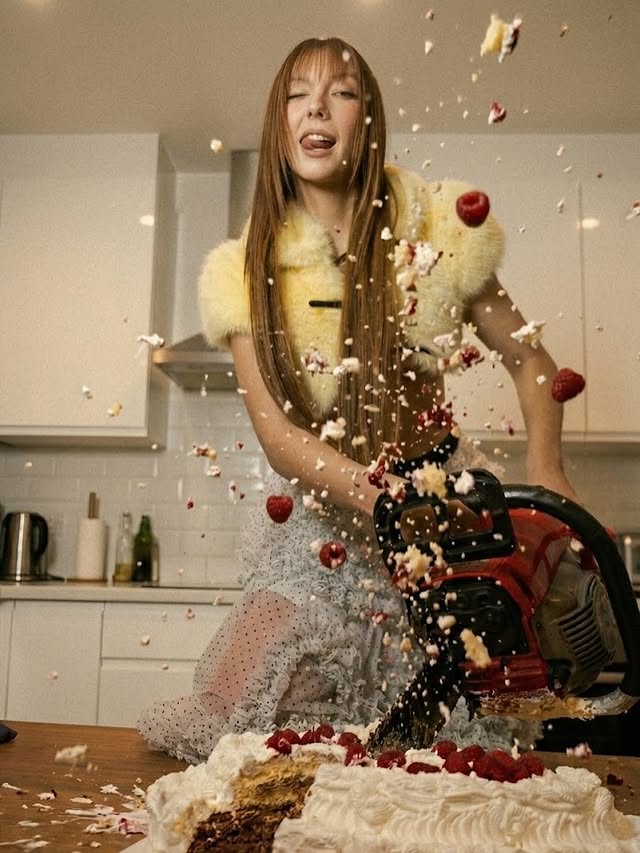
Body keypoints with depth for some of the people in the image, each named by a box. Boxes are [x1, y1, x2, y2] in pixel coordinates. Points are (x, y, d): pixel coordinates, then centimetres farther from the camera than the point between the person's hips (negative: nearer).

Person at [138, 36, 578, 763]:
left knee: (444, 739, -3)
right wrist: (389, 499, -28)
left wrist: (544, 471, -16)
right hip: (321, 525, 1)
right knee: (226, 719, -4)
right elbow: (278, 435, -12)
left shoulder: (436, 230, -4)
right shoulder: (247, 271, -5)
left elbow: (529, 360, 2)